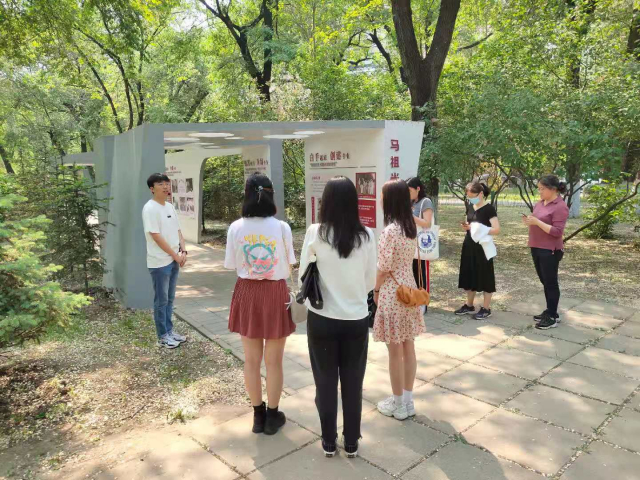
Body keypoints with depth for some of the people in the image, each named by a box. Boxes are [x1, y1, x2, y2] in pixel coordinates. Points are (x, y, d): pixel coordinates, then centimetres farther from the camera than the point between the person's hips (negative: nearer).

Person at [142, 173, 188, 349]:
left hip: (174, 261, 8)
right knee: (161, 300, 3)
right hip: (159, 263, -8)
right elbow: (156, 237, -18)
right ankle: (163, 336, 14)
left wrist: (183, 252, -1)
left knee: (170, 299, 16)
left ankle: (169, 331, 28)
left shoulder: (170, 206, 11)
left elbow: (178, 231, 14)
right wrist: (176, 255, -13)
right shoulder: (150, 208, -14)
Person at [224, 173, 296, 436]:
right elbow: (289, 266, -2)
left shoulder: (236, 228, -8)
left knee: (251, 359, 16)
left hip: (247, 293, 2)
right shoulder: (281, 227, -11)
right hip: (276, 294, -1)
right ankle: (272, 416, 26)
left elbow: (232, 266, 0)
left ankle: (258, 414, 30)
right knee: (274, 361, 12)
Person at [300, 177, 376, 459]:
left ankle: (329, 442, 30)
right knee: (353, 383, 16)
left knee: (325, 382, 15)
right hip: (356, 320, 1)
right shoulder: (366, 236, -7)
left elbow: (303, 278, -2)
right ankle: (351, 443, 30)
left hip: (321, 319, -1)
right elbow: (371, 282, 2)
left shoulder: (315, 233, -12)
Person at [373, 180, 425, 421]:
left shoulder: (390, 231, -20)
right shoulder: (411, 227, 5)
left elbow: (384, 268, -18)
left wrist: (376, 290, -1)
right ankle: (408, 401, 27)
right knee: (408, 347, 15)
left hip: (392, 294, -8)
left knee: (395, 351, 4)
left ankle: (398, 404, 18)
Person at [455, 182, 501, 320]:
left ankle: (486, 308, 10)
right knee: (469, 275, 11)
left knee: (484, 277, 0)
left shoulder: (489, 209, -13)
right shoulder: (470, 208, 9)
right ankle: (469, 305, 23)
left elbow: (497, 230, -18)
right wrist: (466, 226, -2)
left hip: (482, 247, -7)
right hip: (469, 246, 7)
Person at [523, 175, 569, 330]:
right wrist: (529, 221, -1)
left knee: (551, 283, 0)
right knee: (545, 282, 15)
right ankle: (550, 311, 26)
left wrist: (537, 222, -25)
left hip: (550, 251, -8)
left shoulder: (560, 207, -15)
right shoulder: (540, 203, 10)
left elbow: (557, 231, -20)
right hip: (536, 248, 8)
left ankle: (553, 317, 9)